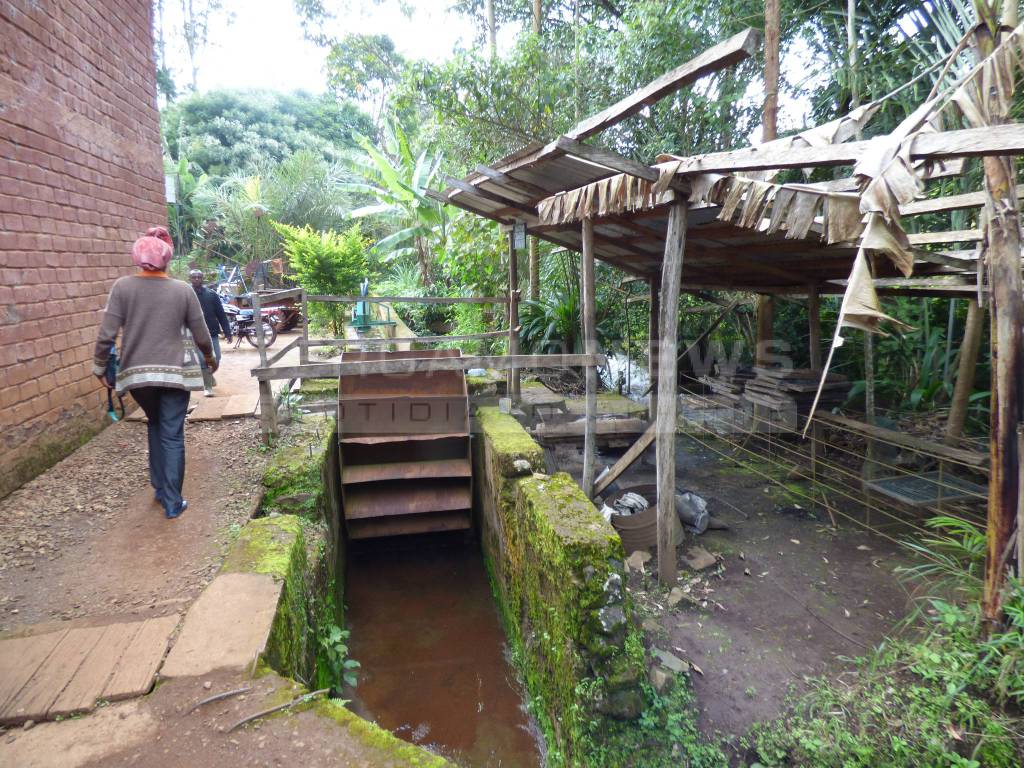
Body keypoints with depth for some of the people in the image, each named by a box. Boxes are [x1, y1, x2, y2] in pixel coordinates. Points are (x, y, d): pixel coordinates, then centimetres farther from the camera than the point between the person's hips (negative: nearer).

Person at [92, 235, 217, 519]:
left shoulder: (123, 287, -3)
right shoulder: (183, 290, -3)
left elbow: (106, 335, -6)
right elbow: (202, 335, 1)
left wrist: (99, 367, 8)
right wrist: (210, 357, 21)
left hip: (137, 373, 2)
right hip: (175, 372, -2)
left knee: (155, 425, 23)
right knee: (172, 436, 4)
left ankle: (160, 489, 29)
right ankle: (172, 503, 6)